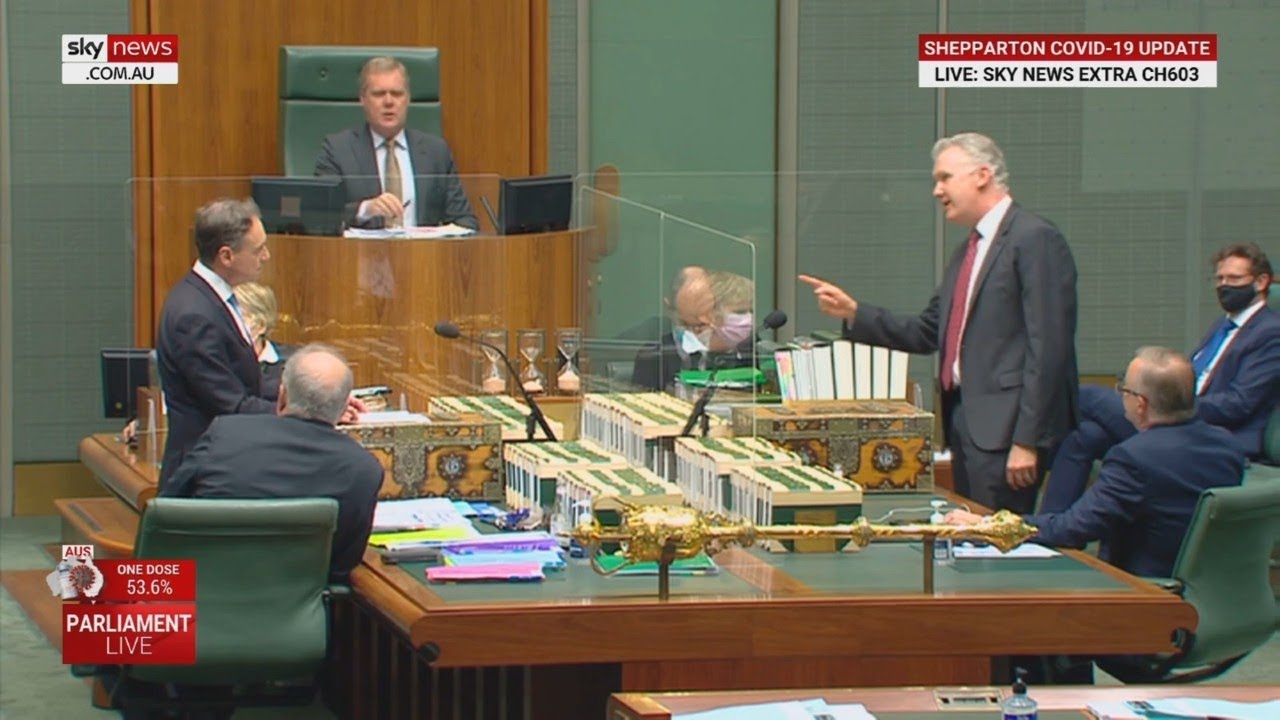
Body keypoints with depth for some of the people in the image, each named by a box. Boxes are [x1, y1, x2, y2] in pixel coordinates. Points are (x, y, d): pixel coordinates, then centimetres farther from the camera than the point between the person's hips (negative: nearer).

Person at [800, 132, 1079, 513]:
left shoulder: (1035, 239, -10)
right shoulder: (970, 251, 20)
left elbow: (1048, 347, -15)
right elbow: (928, 332, 21)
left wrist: (1027, 440, -19)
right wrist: (853, 313, 11)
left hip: (1002, 425, -9)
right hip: (964, 420, 9)